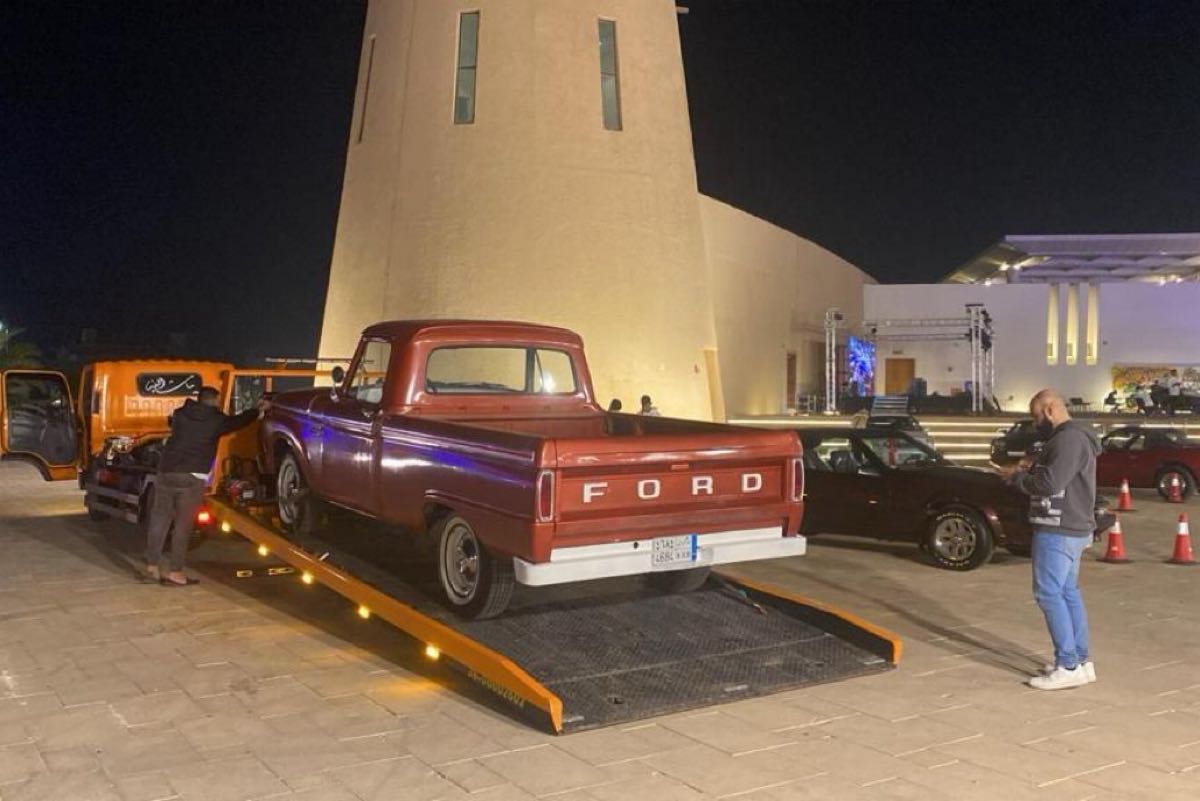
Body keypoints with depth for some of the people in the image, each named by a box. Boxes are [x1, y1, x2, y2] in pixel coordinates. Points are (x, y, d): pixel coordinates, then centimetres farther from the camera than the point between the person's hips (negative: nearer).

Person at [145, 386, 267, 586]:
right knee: (183, 525, -1)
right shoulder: (216, 420, 2)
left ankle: (152, 566, 16)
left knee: (159, 519, 11)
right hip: (191, 477, -4)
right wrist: (259, 410, 37)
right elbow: (239, 421, 19)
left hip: (166, 472, 5)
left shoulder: (180, 414, 12)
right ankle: (175, 572, 0)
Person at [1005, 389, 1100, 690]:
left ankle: (1068, 667, -5)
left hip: (1058, 532, -11)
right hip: (1071, 529, 11)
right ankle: (1082, 661, 21)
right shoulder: (1071, 437, 17)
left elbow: (1050, 483, -24)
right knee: (1068, 592, 15)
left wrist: (1018, 478, -9)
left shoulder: (1069, 439, -18)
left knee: (1048, 593, -7)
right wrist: (1035, 465, 9)